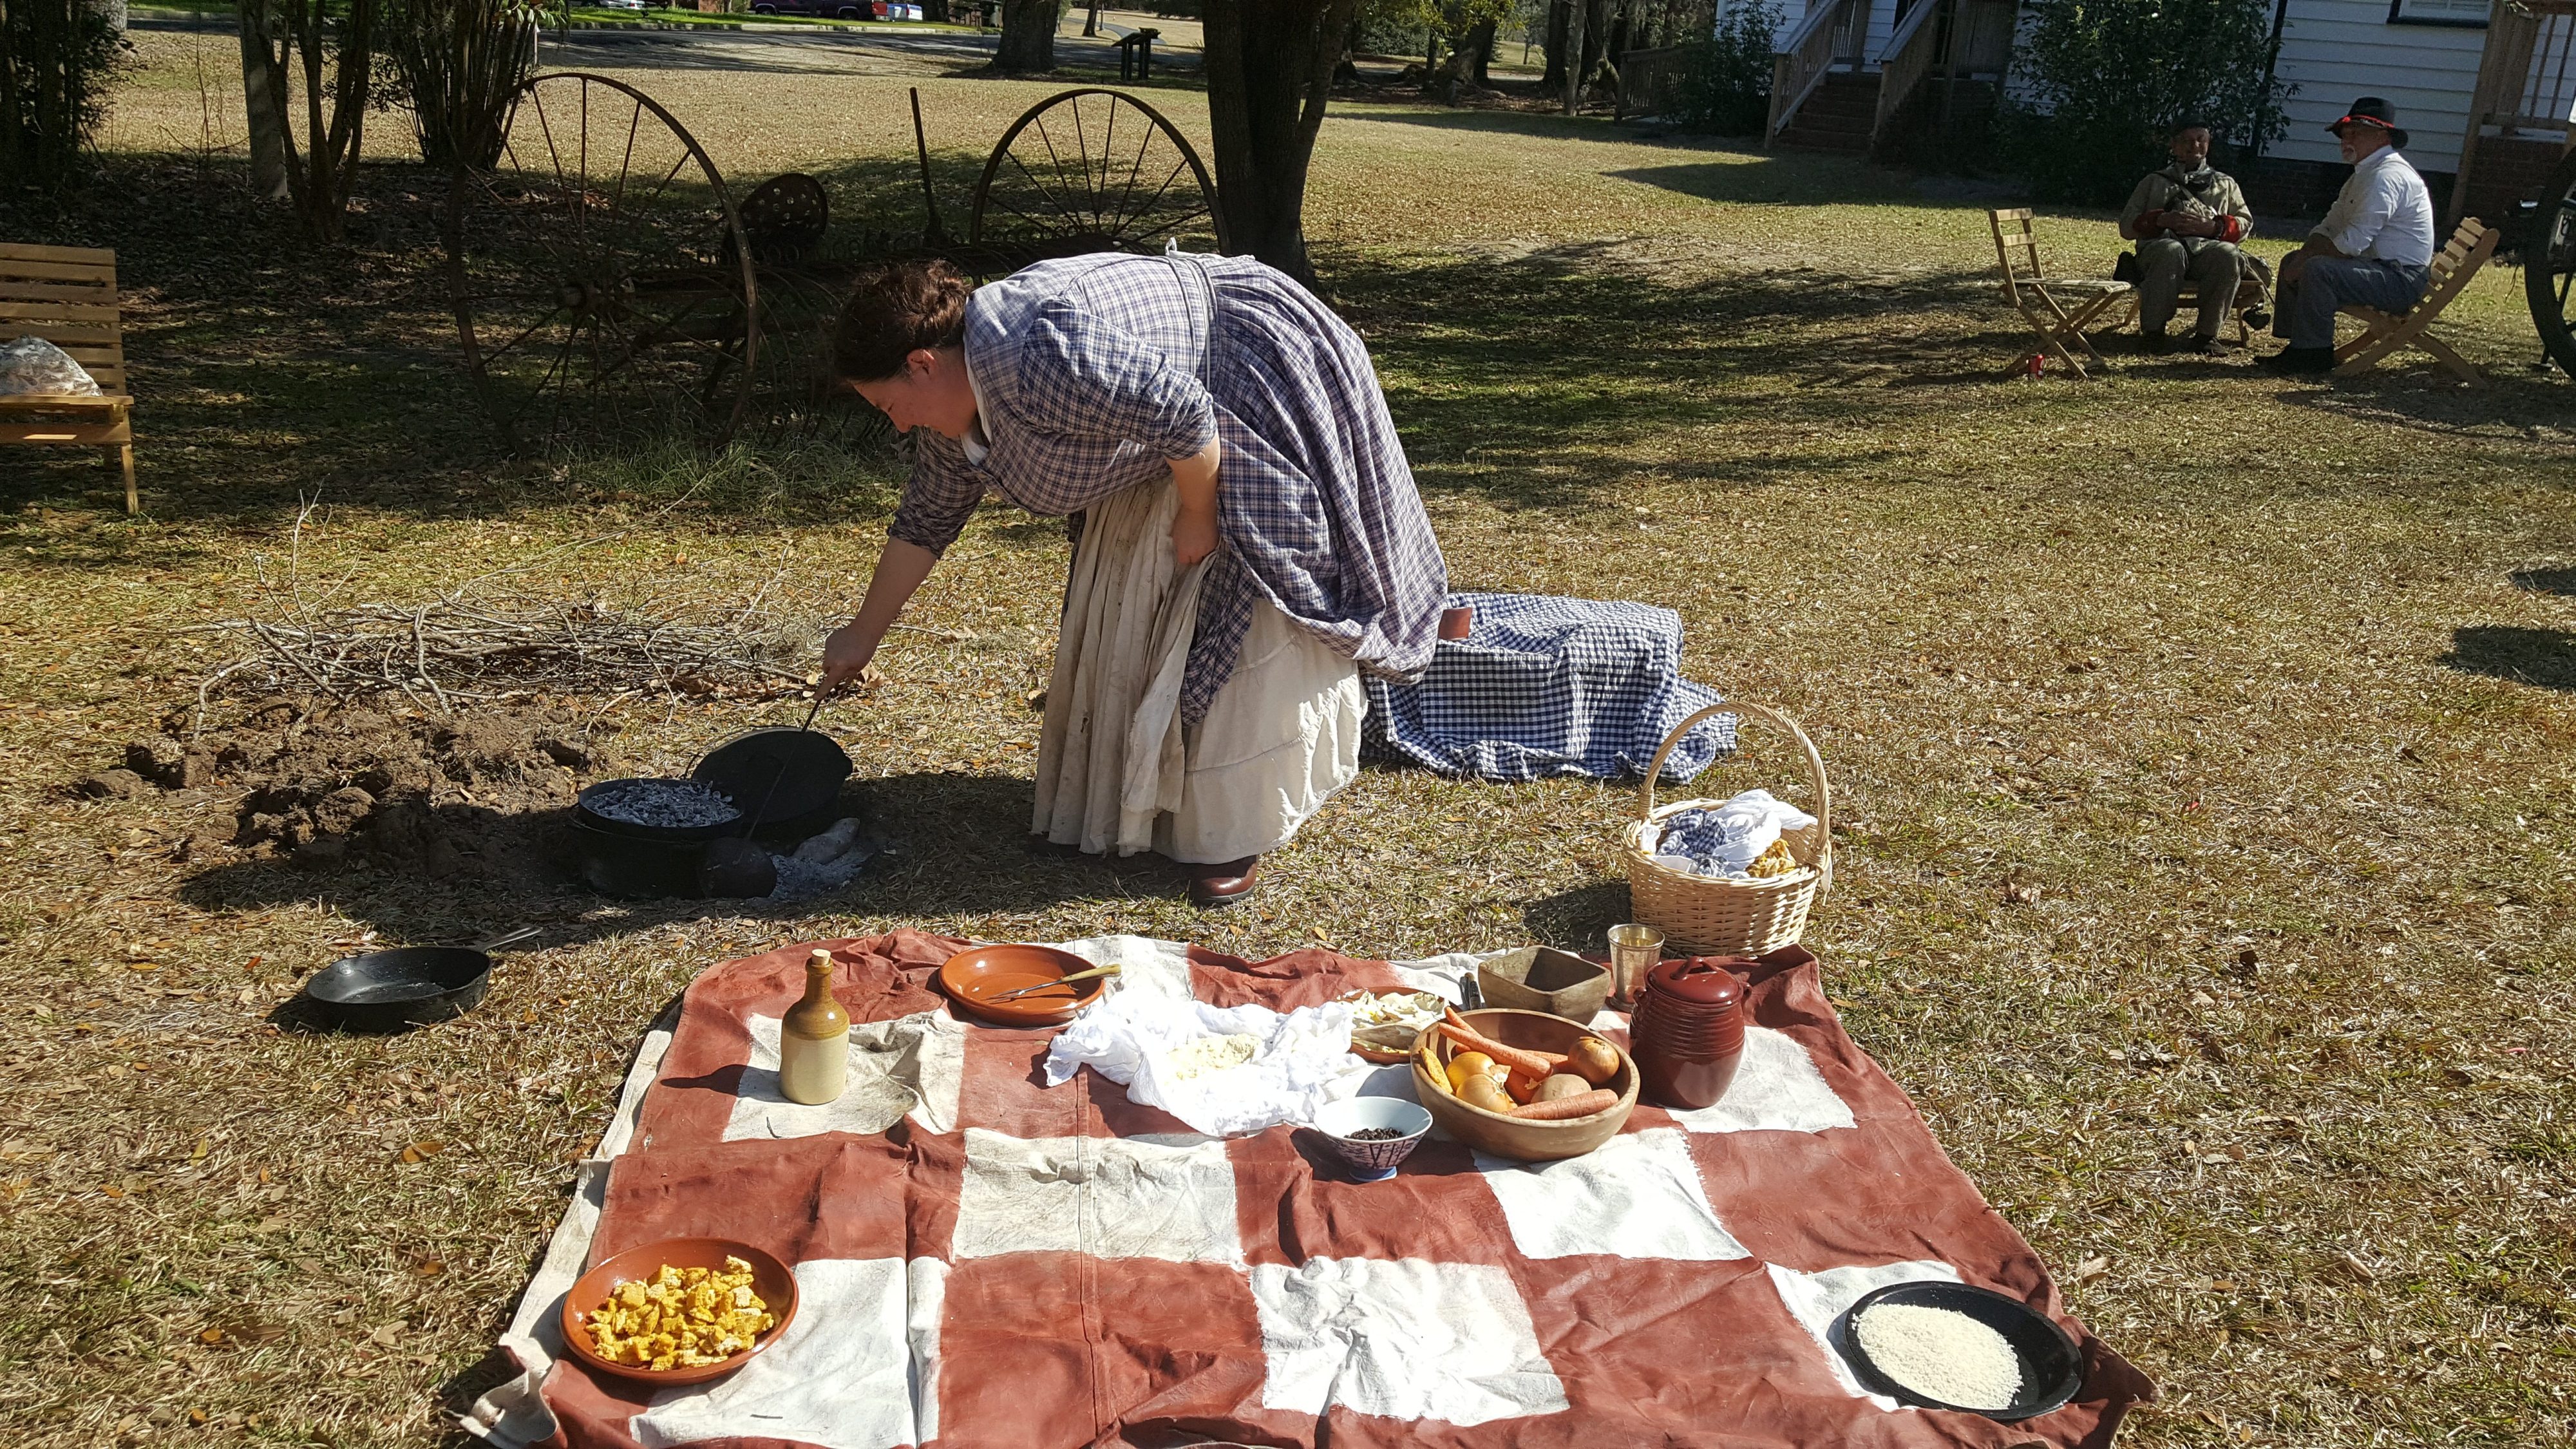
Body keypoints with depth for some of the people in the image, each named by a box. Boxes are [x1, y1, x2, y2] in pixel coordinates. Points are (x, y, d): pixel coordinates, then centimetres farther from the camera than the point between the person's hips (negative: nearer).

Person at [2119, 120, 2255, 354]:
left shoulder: (2225, 184, 30)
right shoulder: (2155, 182, 26)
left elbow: (2245, 223, 18)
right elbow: (2127, 226, 15)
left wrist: (2213, 227, -4)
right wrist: (2161, 220, -5)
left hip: (2206, 247, 1)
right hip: (2160, 244, -1)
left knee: (2230, 256, -36)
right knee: (2172, 252, -41)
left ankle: (2207, 333, -30)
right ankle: (2153, 331, -34)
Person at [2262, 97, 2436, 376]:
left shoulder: (2387, 176, -19)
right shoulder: (2364, 174, 17)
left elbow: (2352, 242, -25)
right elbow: (2329, 228, 17)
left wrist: (2307, 259, -12)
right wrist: (2302, 258, -3)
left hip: (2402, 280, -11)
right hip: (2378, 268, 11)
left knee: (2317, 271, -30)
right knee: (2292, 262, 12)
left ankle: (2314, 354, -22)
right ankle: (2296, 344, 8)